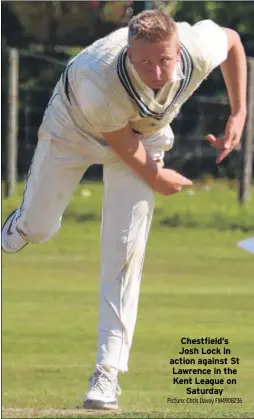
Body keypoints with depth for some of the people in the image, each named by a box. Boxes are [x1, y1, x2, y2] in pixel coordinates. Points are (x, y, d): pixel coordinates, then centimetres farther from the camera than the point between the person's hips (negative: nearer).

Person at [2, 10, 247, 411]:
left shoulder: (199, 49, -36)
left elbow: (232, 39, -10)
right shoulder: (99, 81, -45)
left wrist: (238, 114, -10)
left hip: (147, 133, 2)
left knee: (124, 251, -9)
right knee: (38, 229, 12)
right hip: (75, 128, -2)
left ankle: (107, 371, -8)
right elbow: (121, 142, -25)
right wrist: (155, 178, -9)